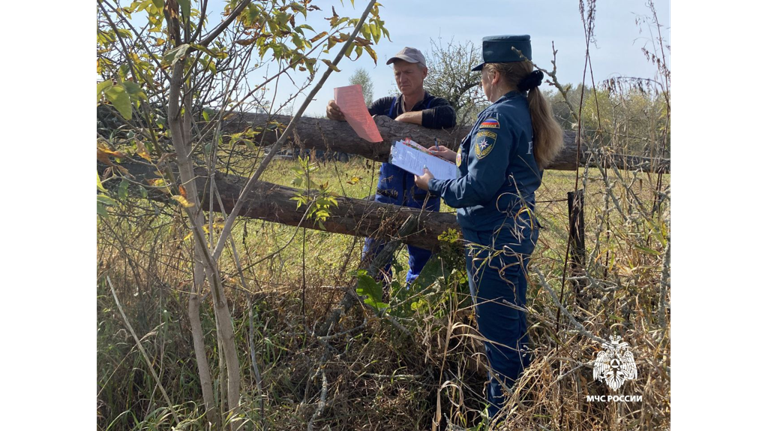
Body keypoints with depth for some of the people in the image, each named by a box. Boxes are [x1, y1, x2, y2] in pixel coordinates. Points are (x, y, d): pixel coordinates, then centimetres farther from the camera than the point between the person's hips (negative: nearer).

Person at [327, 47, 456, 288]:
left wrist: (405, 117, -20)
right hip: (388, 195, 3)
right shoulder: (386, 105, 6)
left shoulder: (434, 106, -5)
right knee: (373, 258, 5)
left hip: (422, 199, -3)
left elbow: (449, 118, -27)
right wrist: (337, 112, -27)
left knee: (421, 261, 8)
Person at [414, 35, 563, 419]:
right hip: (519, 229, 10)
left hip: (494, 238, -10)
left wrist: (434, 185, -9)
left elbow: (479, 188, -23)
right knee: (513, 322, 22)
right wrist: (460, 157, 20)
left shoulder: (497, 118, -19)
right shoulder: (527, 113, 10)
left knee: (497, 328, 1)